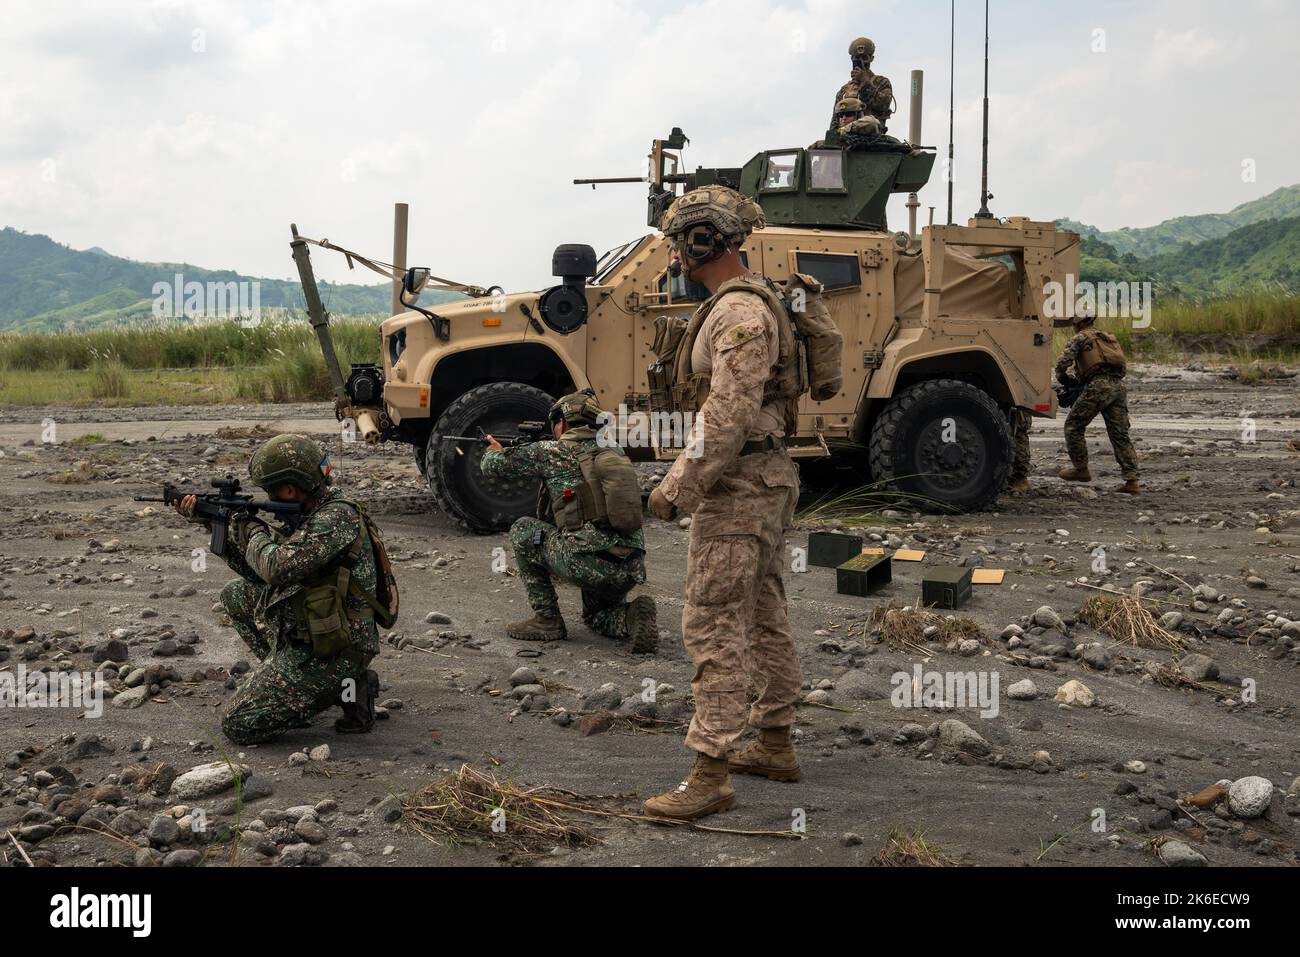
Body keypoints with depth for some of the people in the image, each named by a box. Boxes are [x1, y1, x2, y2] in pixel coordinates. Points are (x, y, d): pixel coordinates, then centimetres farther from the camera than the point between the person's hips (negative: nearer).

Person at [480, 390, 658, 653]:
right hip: (630, 570, 7)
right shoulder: (615, 452, 17)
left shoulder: (553, 452, 1)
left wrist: (495, 452, 34)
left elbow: (492, 466, 11)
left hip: (586, 563, -7)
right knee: (597, 616, 35)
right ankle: (633, 616, 2)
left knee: (522, 531, 16)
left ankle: (547, 620, 15)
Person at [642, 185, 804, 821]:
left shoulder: (739, 311, -18)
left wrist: (677, 488, -20)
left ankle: (710, 775, -8)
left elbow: (729, 416, -25)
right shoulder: (750, 304, 17)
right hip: (767, 481, 11)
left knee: (713, 626, -10)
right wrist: (691, 478, 21)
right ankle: (775, 745, 28)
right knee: (762, 617, 17)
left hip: (738, 488, -11)